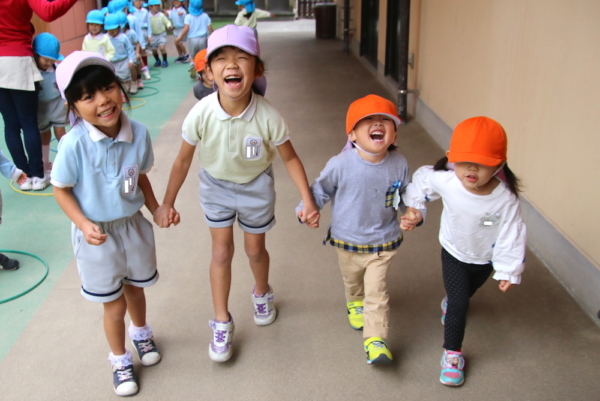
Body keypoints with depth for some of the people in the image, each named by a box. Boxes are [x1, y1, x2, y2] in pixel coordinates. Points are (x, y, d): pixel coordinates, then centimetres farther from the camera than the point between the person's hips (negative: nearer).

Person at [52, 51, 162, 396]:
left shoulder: (138, 133, -15)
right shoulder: (73, 144, -26)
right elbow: (61, 191, -14)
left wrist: (156, 207, -5)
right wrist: (84, 225, -24)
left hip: (134, 225, 3)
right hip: (97, 234, -3)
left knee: (135, 287, 25)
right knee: (114, 304, 11)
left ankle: (141, 332, 56)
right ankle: (120, 360, 38)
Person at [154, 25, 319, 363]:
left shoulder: (268, 116, -31)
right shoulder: (201, 114, -28)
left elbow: (290, 158, -14)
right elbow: (183, 160, -12)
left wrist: (308, 201, -15)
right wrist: (167, 203, -5)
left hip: (255, 186, 0)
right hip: (216, 186, 1)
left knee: (255, 249, 16)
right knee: (222, 251, 6)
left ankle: (262, 294, 49)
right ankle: (222, 322, 23)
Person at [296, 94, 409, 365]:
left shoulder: (399, 164, -16)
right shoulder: (341, 165, -23)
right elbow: (321, 189, -6)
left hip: (383, 241, -1)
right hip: (347, 241, 1)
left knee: (376, 290, -2)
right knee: (352, 281, 26)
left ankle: (376, 340, 9)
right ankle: (355, 303, 59)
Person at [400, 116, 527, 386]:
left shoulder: (505, 198, -34)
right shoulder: (444, 181, -32)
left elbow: (512, 235, -21)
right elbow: (421, 181, -9)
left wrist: (508, 270, -14)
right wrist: (414, 209, -14)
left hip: (485, 258, 2)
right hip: (454, 253, -1)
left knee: (467, 293, 29)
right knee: (459, 304, -4)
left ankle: (450, 303, 65)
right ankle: (452, 353, 18)